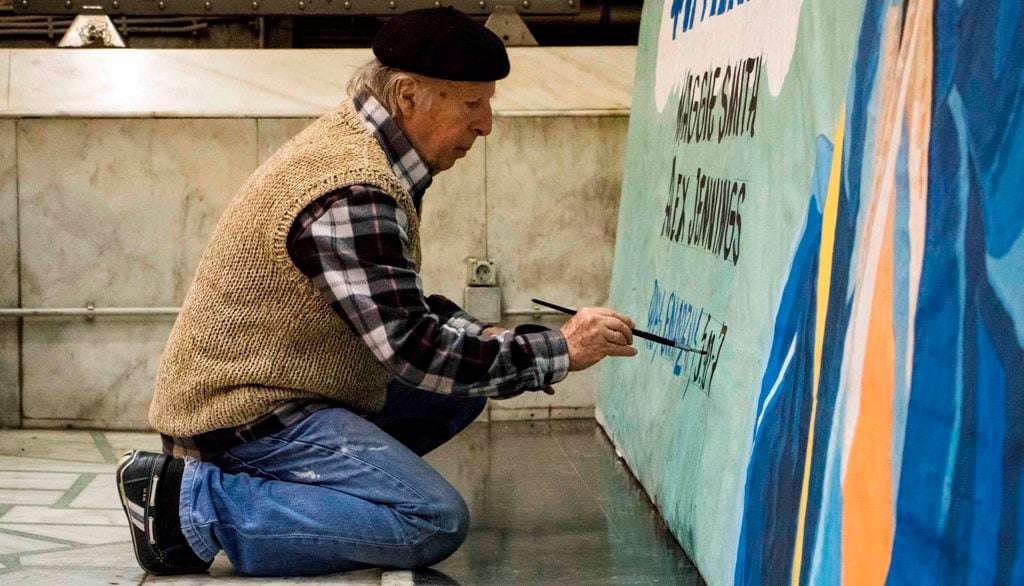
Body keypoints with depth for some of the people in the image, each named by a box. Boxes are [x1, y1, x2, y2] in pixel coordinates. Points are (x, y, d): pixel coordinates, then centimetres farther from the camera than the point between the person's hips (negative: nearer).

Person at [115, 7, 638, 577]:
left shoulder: (354, 144, 7)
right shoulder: (352, 195, -25)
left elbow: (401, 303, 18)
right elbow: (414, 353, -25)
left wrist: (488, 337, 1)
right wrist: (561, 350, -16)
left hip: (275, 387, 10)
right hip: (250, 413, -10)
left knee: (461, 392, 14)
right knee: (434, 521, -20)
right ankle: (193, 501, -14)